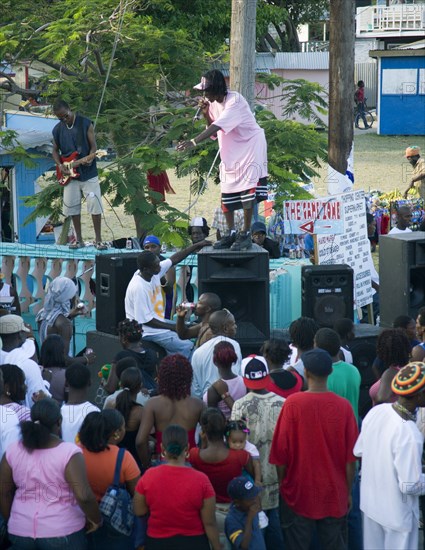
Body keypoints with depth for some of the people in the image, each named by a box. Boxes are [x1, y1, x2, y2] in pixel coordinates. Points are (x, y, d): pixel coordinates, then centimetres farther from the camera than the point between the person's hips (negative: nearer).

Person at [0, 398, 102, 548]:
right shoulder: (69, 453, -16)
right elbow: (84, 496, -21)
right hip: (62, 533, -3)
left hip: (21, 531, 3)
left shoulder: (13, 451, -3)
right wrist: (96, 519, -4)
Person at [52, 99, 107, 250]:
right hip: (70, 175, 4)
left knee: (95, 205, -7)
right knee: (72, 207, 4)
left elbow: (93, 146, -7)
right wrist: (60, 165, -5)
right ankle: (79, 240, 14)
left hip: (88, 172, -4)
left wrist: (90, 158, -27)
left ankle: (98, 240, -1)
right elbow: (55, 151, 13)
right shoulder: (57, 129, 5)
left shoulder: (85, 124, -6)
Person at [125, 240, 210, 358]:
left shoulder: (155, 272, -5)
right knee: (186, 347, -15)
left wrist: (196, 246, 7)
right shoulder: (138, 288, -28)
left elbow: (174, 259, 9)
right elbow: (146, 320, -24)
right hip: (148, 330, -9)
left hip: (158, 320, 9)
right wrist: (172, 327, -15)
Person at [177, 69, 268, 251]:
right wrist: (206, 114, -11)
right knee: (226, 192, 7)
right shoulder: (213, 103, 1)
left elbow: (218, 126, -35)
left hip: (249, 146, -8)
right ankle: (230, 233, 15)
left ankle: (246, 234, -7)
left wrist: (193, 141, -42)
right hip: (230, 152, 8)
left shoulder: (234, 101, -24)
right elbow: (214, 132, 7)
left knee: (247, 190, -12)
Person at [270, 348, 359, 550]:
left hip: (299, 491, -1)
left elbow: (282, 450, -7)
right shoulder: (344, 406, -9)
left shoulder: (293, 403, -13)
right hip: (335, 494, 1)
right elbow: (351, 457, -4)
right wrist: (348, 491, 9)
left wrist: (281, 481, 8)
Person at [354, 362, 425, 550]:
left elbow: (359, 452, 4)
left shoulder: (376, 411, -11)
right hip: (397, 514, -7)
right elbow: (410, 485, -26)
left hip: (370, 503, 7)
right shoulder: (409, 435, -32)